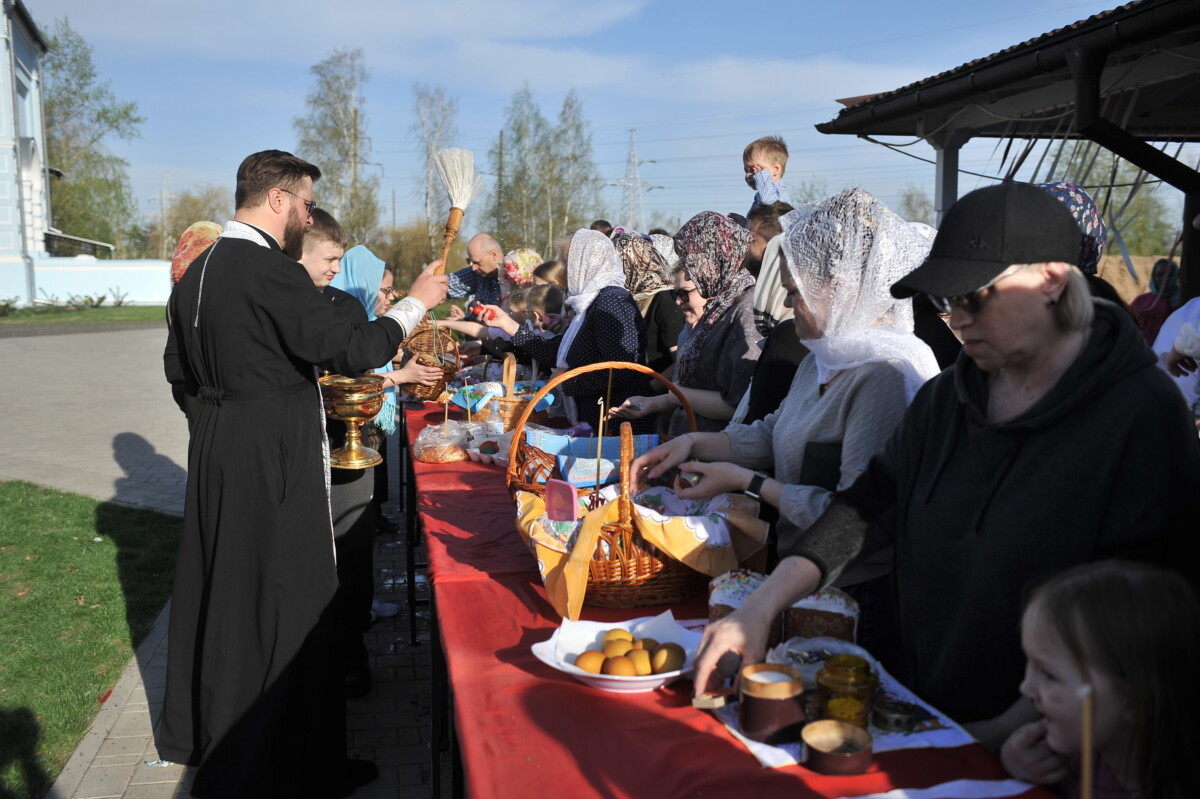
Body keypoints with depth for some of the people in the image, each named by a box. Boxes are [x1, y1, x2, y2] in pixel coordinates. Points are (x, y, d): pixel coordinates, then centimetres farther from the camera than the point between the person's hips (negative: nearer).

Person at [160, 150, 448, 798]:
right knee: (283, 599, 0)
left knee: (216, 585, 21)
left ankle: (198, 729, 40)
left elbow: (179, 369, 19)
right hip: (273, 461, -9)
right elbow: (353, 350, -22)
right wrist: (414, 302, -10)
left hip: (215, 453, 9)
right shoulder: (271, 272, -19)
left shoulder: (198, 272, 10)